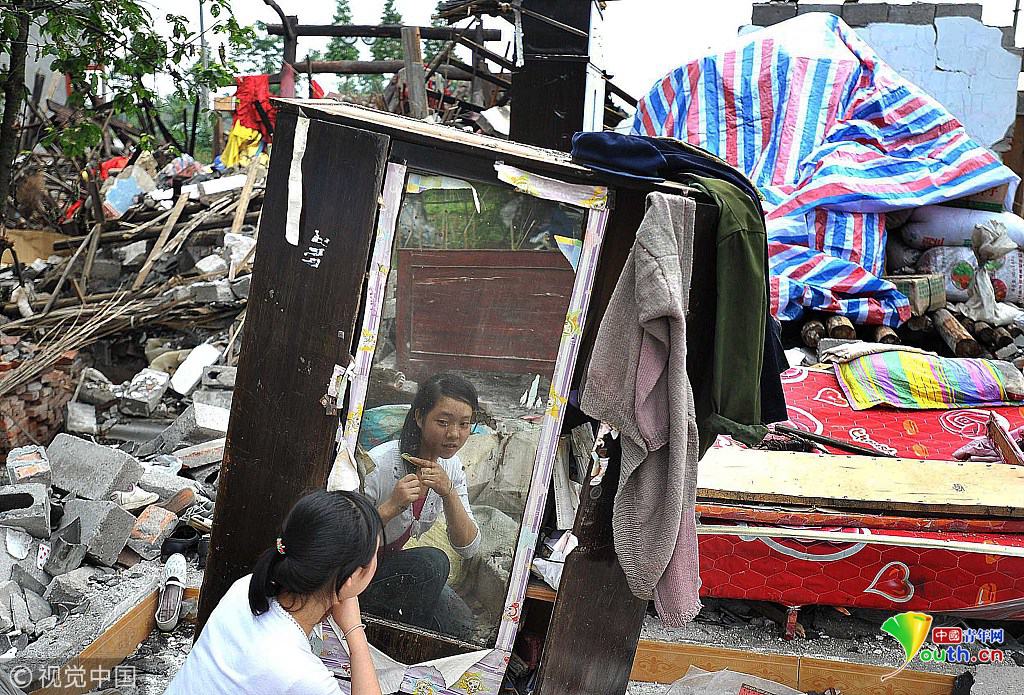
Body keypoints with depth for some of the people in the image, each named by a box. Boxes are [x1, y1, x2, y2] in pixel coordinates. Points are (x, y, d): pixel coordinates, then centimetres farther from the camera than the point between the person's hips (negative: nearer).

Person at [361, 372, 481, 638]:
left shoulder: (450, 465, -5)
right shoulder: (379, 464, -28)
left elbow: (468, 548, -10)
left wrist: (448, 493, -26)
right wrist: (391, 506, -40)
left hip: (393, 568, 7)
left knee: (460, 624, -8)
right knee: (432, 561, -28)